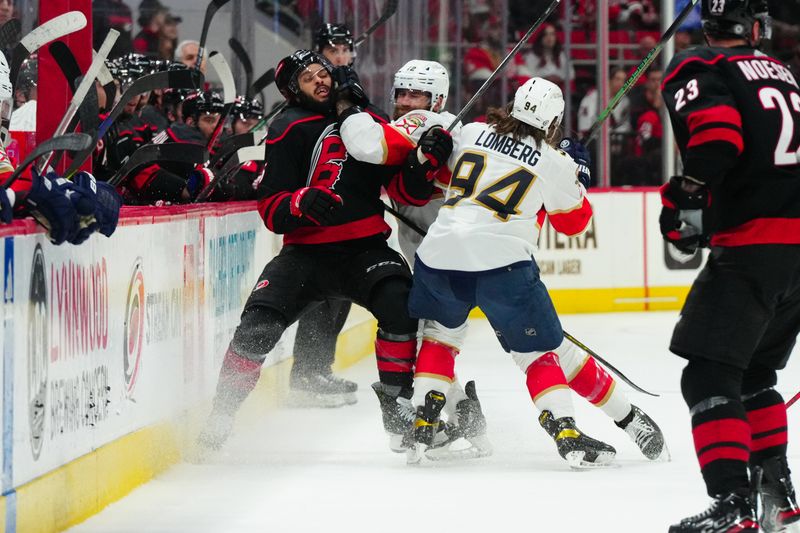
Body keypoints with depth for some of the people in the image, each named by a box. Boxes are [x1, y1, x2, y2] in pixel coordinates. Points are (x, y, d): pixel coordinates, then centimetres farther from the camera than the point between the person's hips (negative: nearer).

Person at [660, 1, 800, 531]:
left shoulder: (695, 70, -2)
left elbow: (716, 134, -20)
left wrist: (687, 200, -17)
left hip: (753, 243, -7)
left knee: (709, 374, -8)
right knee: (754, 371, 22)